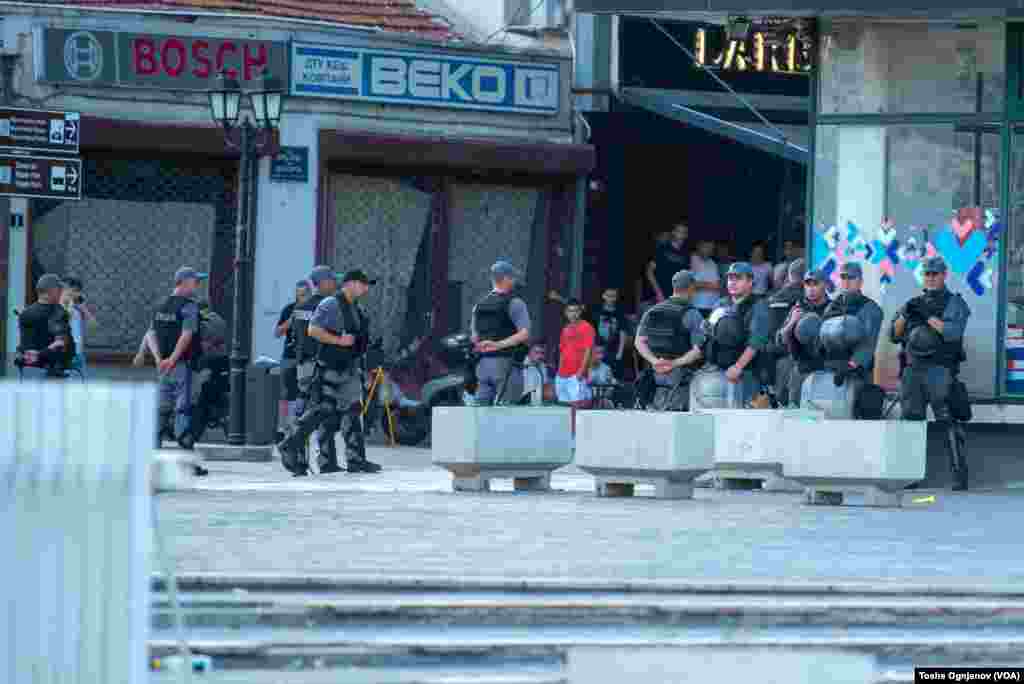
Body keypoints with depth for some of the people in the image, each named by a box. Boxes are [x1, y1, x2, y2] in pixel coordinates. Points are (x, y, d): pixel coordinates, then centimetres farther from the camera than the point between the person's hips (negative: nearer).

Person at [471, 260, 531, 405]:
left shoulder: (479, 305, 14)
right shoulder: (514, 303, -6)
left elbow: (474, 337, 19)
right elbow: (524, 334, -17)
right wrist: (500, 344, -18)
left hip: (483, 365, 6)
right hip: (505, 364, -6)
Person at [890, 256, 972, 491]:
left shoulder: (955, 304, 3)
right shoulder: (915, 303, 18)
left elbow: (952, 332, -14)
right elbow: (894, 335, 12)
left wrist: (928, 316, -14)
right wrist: (905, 315, -5)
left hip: (939, 372, -5)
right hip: (913, 371, 5)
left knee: (949, 423, -9)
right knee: (911, 421, 3)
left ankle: (960, 475, -10)